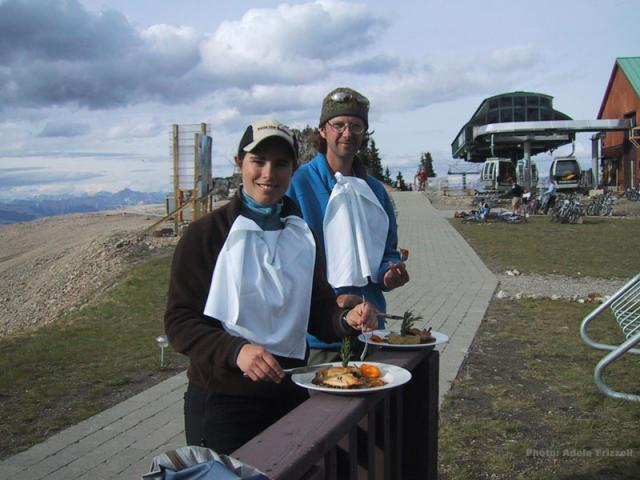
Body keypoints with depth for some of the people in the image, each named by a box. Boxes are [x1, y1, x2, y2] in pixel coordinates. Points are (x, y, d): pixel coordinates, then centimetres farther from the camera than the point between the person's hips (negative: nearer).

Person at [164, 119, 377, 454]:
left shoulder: (302, 235, 7)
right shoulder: (205, 234, -9)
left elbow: (318, 310, 9)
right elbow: (179, 320, -12)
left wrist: (346, 320, -13)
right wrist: (235, 350, -28)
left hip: (291, 394, 5)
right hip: (222, 399, -5)